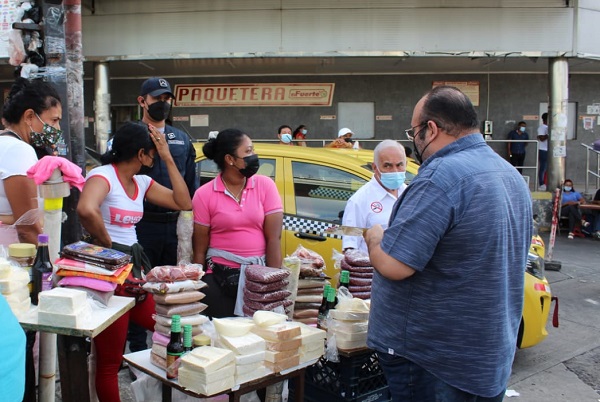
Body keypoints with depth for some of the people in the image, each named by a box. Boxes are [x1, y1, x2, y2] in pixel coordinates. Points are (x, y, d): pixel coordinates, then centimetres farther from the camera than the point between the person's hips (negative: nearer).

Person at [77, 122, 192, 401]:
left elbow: (184, 203, 7)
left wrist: (168, 159, 4)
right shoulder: (103, 175, -14)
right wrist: (106, 245, -20)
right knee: (109, 360, 2)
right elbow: (86, 210, -35)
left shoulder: (142, 182, 11)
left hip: (135, 263, 8)